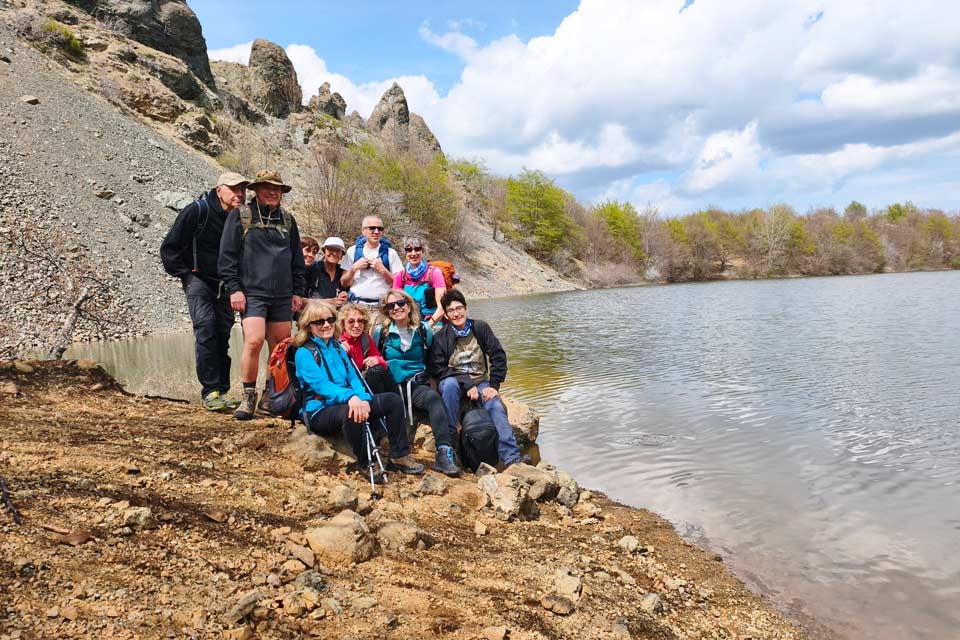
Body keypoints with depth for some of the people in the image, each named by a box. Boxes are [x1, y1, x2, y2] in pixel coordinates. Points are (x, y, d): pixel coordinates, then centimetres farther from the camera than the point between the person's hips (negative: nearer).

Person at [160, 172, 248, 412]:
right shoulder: (197, 211, -12)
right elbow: (169, 248, -7)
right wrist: (185, 274, -8)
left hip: (224, 286, 5)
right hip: (198, 281, -4)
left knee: (223, 335, 5)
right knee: (206, 330, -16)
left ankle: (222, 390, 12)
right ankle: (210, 391, -11)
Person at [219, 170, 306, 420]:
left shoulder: (287, 219, 16)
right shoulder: (240, 216, 3)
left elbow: (297, 259, 19)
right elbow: (227, 255, -1)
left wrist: (298, 291, 14)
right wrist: (234, 288, -8)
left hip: (282, 296, 5)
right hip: (252, 292, -4)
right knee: (254, 341, -17)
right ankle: (248, 397, -2)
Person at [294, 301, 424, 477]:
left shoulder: (337, 347, 16)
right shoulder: (304, 353, -7)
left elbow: (353, 377, 6)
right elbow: (320, 385, -21)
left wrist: (363, 399, -16)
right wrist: (350, 397, -39)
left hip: (348, 403, 7)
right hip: (320, 412, -7)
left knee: (393, 400, -7)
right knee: (349, 411, -40)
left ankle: (399, 456, -4)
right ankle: (365, 463, -21)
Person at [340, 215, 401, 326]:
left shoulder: (390, 253, 6)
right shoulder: (353, 252, 9)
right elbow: (344, 284, 11)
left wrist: (382, 270, -8)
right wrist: (354, 268, -5)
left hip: (381, 308, -1)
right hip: (356, 306, 1)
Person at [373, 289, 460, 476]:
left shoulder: (424, 330, 9)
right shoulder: (380, 332, 6)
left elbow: (432, 360, 20)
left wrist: (427, 378, 11)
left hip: (418, 384, 0)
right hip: (391, 386, 0)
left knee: (434, 398, -33)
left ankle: (444, 453, -42)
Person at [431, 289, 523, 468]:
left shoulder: (480, 327, 1)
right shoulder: (440, 337, -3)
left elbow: (498, 356, -2)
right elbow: (440, 369, -9)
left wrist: (494, 385, -12)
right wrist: (467, 385, -20)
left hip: (480, 381, 2)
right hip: (454, 381, -1)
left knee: (496, 407, -26)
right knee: (449, 384, -36)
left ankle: (512, 457, -30)